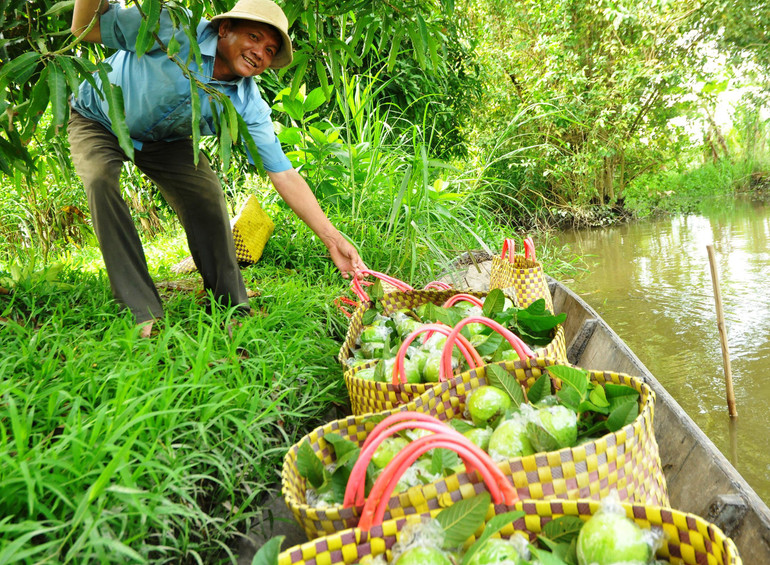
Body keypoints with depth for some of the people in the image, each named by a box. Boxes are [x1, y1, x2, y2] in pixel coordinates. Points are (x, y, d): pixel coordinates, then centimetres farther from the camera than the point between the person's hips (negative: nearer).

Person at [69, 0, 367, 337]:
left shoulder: (247, 105, -21)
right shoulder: (176, 31, -32)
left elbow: (284, 174, -22)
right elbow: (85, 28, -26)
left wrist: (332, 238, -29)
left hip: (163, 140, 3)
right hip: (99, 120, -3)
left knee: (207, 193, -15)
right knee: (101, 178, -30)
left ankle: (233, 312, -2)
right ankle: (144, 314, -25)